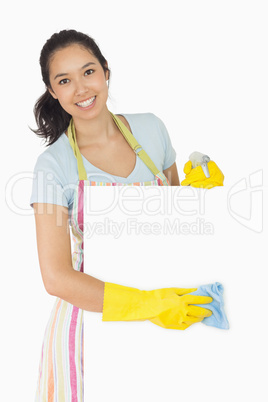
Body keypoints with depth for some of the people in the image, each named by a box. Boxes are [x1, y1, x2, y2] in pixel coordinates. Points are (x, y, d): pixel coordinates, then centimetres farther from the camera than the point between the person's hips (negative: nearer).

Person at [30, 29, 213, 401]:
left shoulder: (150, 129, -2)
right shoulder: (53, 165, -13)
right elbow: (56, 277, -20)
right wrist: (148, 304, -28)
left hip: (161, 299, 3)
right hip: (91, 305, -3)